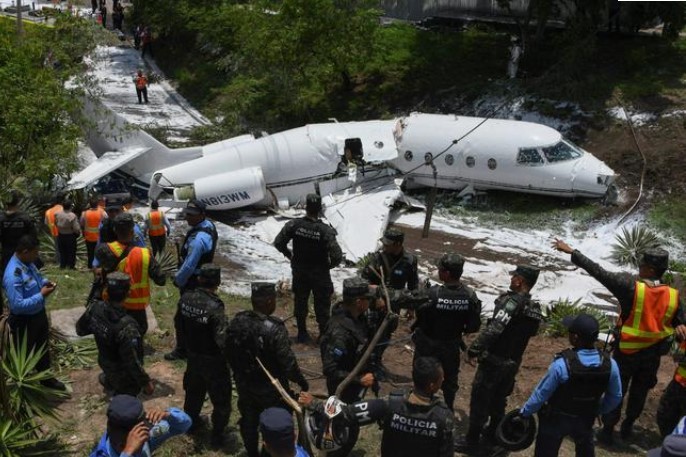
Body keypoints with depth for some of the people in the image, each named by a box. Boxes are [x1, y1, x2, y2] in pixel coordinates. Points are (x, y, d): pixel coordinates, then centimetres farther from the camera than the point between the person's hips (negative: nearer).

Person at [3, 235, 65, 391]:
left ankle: (46, 378, 46)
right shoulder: (13, 275, -33)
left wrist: (44, 282, -6)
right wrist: (41, 295, -29)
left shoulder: (27, 262, -5)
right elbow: (17, 305, -33)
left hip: (39, 313, 9)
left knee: (43, 347, 26)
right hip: (24, 321, -9)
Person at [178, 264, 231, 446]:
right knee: (221, 399, 12)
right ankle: (217, 435, 22)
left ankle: (190, 420, 48)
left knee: (194, 390, 29)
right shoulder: (214, 307, -31)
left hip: (193, 355, 7)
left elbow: (180, 325, 5)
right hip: (213, 360, -7)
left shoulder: (186, 298, -10)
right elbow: (223, 341, -30)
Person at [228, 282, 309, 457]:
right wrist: (302, 382, -7)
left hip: (243, 384, 5)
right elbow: (288, 363, -24)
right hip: (270, 390, -5)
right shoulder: (274, 329, -30)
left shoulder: (237, 322, -13)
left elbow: (230, 352, 0)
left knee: (249, 422, 25)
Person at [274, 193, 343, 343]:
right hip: (320, 274, -3)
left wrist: (289, 255, 9)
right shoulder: (325, 230, -23)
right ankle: (324, 334, 21)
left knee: (300, 302, 19)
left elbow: (278, 242, -7)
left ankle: (302, 333, 31)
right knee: (322, 305, 12)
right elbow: (337, 256, -24)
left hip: (299, 273, 3)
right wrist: (329, 264, -3)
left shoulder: (294, 225, -16)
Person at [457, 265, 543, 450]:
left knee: (480, 399, 4)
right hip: (513, 363, 8)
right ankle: (492, 433, 38)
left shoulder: (512, 301, -22)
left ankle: (472, 439, 12)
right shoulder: (534, 309, 4)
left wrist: (473, 349, -27)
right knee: (499, 399, 23)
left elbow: (493, 329, -31)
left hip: (494, 360, -8)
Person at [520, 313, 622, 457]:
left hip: (556, 420, -3)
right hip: (586, 419, 4)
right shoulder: (610, 365, -20)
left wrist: (525, 411, -1)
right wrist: (599, 410, 17)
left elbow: (541, 393, -19)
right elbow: (616, 397, -3)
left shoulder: (562, 364, -33)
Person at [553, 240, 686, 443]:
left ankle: (608, 430, 18)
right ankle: (628, 427, 35)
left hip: (626, 351, -3)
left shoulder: (631, 287, -24)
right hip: (653, 353, 3)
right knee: (639, 391, 21)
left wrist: (571, 252, -20)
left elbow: (599, 272, -23)